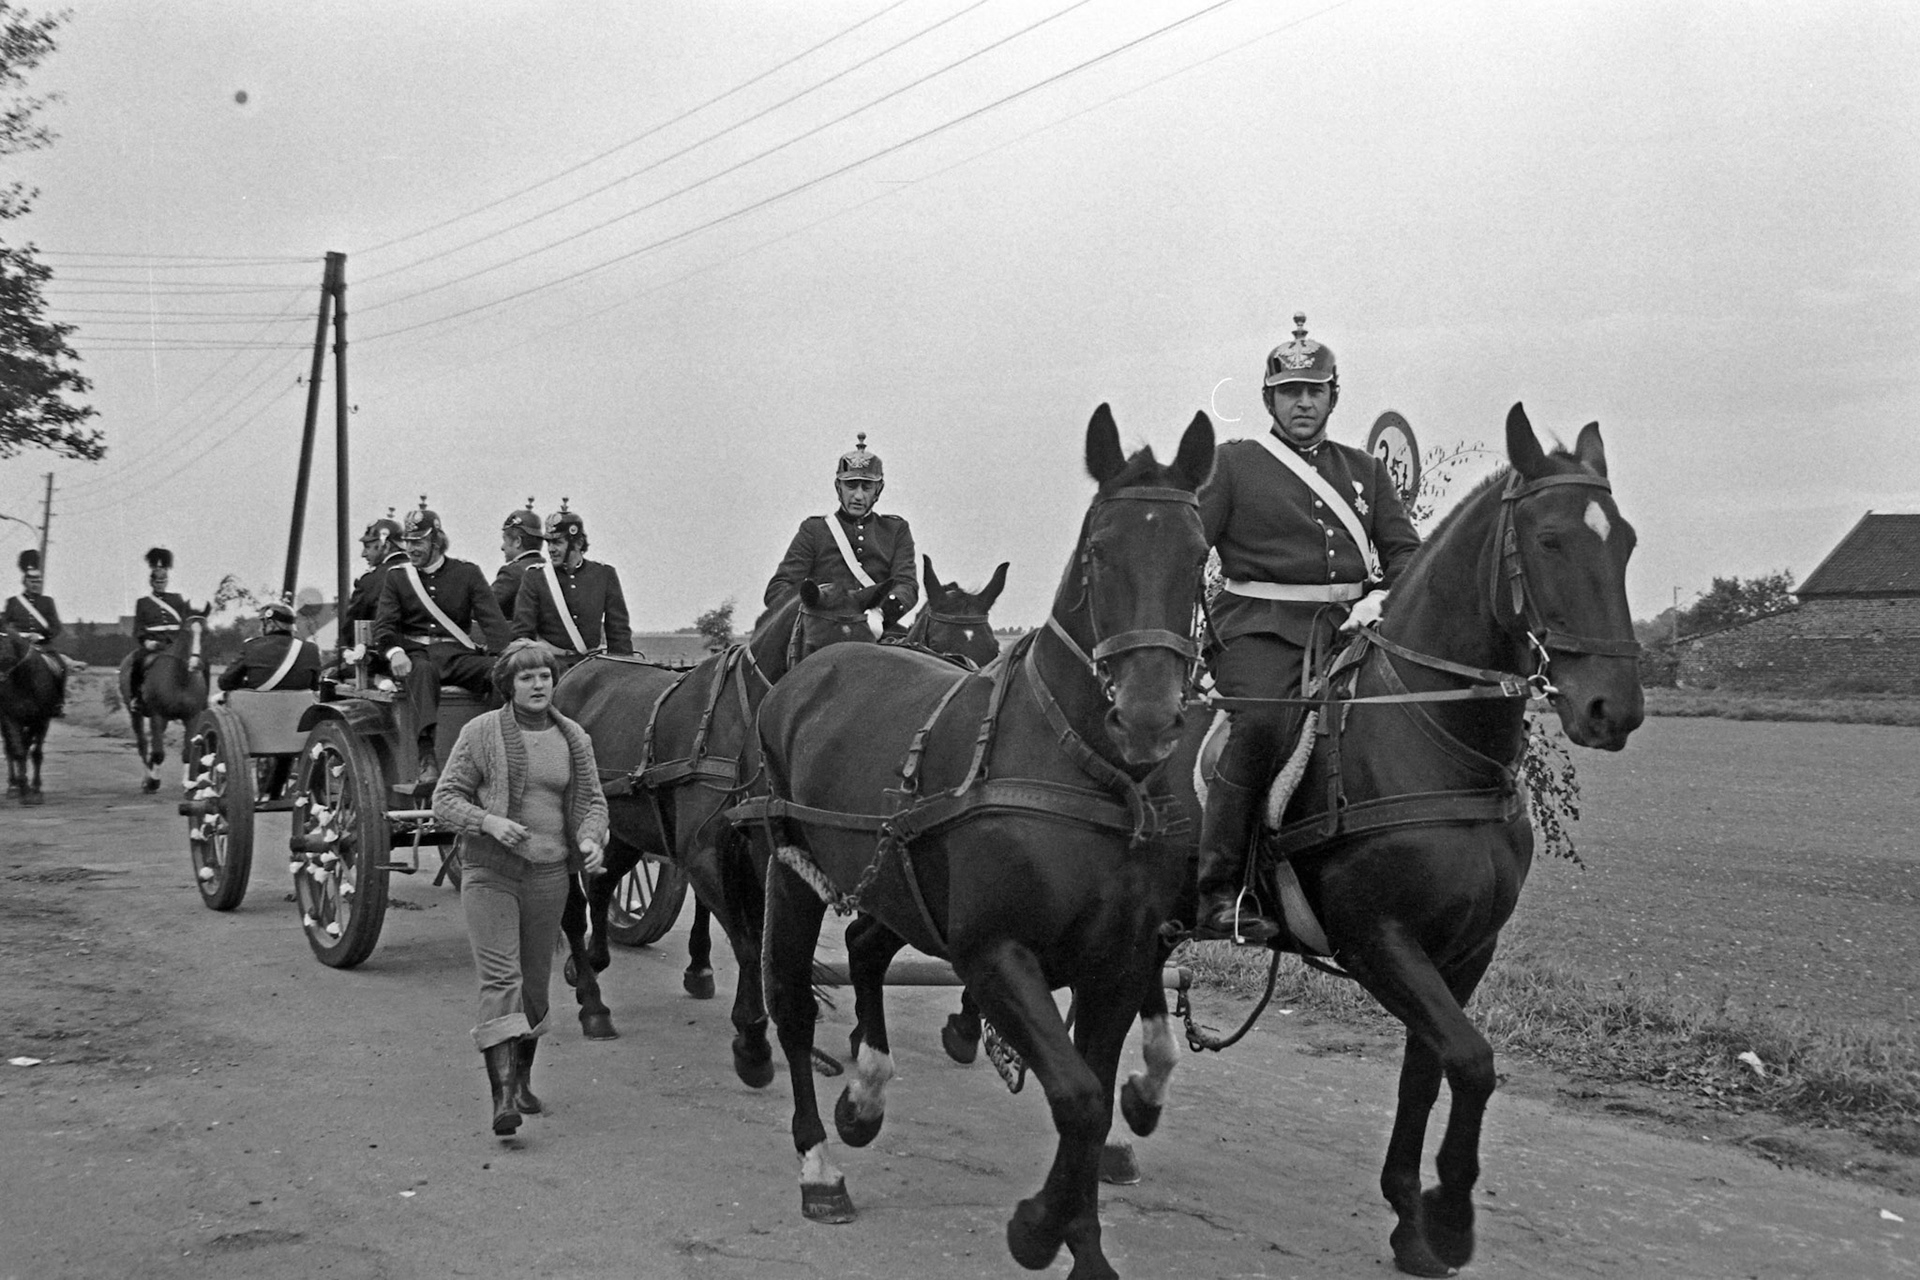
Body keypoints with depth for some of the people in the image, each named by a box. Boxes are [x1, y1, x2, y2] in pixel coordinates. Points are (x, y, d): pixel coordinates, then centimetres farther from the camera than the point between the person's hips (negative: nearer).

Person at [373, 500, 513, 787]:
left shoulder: (468, 573, 12)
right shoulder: (396, 576, 14)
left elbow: (493, 620, 2)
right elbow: (384, 625, 4)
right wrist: (395, 652, -19)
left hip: (458, 654, 1)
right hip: (416, 653, -1)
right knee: (423, 673, -39)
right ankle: (427, 760, -54)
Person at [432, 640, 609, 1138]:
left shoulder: (573, 738, 6)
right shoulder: (481, 733, -4)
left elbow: (592, 800, 12)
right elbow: (445, 799, -3)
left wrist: (591, 839, -9)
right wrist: (489, 821, -20)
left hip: (548, 873, 4)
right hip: (489, 872, -4)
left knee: (536, 984, 12)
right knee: (500, 977, -12)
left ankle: (522, 1080, 31)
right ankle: (503, 1095, -17)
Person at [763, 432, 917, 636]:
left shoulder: (897, 530, 19)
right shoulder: (813, 530, 15)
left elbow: (907, 584, 2)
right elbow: (778, 589, 5)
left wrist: (879, 614, -22)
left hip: (880, 633, 0)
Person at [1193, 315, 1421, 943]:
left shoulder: (1364, 469, 23)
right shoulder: (1232, 462, 11)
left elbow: (1406, 551, 18)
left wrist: (1382, 599, -3)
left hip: (1347, 626, 5)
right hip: (1260, 629, -5)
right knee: (1261, 723, -32)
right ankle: (1220, 895, -28)